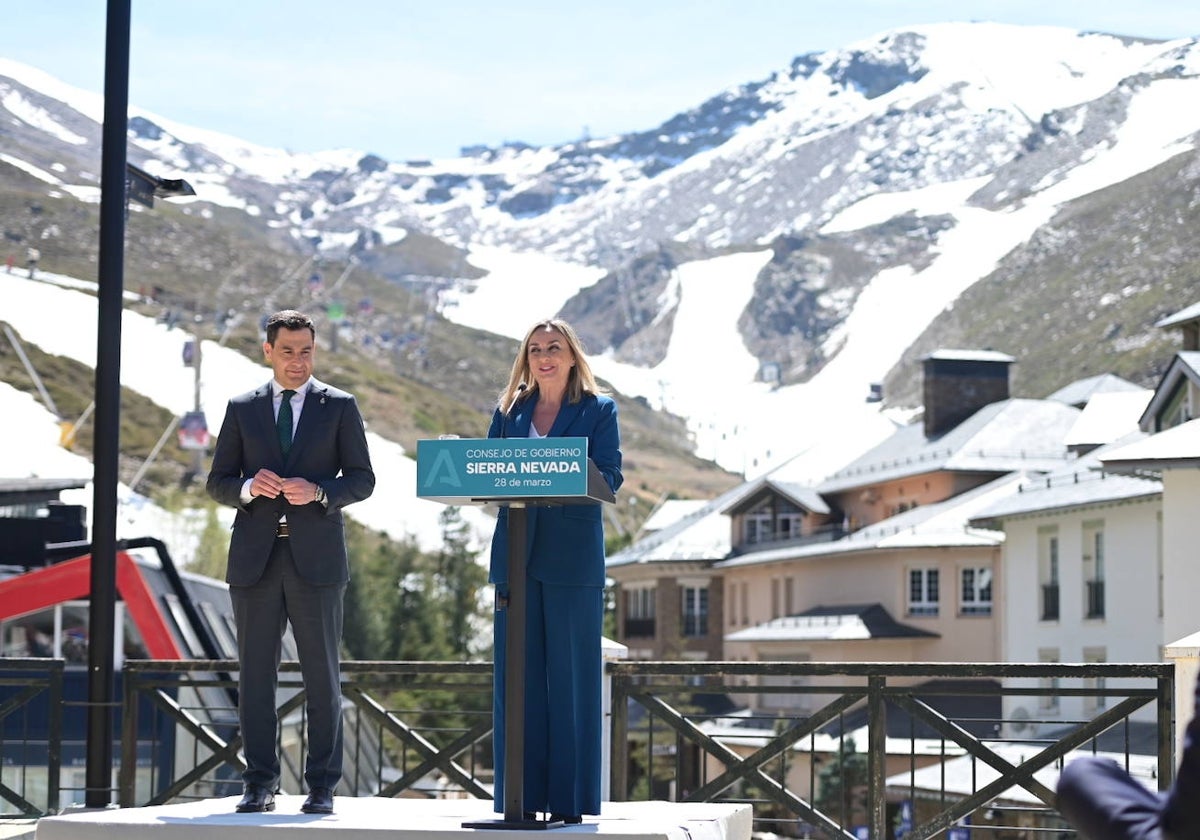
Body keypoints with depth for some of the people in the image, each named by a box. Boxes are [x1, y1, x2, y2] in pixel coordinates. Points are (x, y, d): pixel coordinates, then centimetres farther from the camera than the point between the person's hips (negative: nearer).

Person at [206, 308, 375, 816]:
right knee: (255, 674, 4)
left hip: (316, 558, -2)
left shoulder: (339, 407, 7)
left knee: (321, 675, 0)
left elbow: (362, 479, 3)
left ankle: (322, 787, 4)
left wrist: (318, 492, -15)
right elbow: (217, 482, 10)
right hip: (255, 558, 2)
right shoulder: (242, 409, 11)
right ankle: (260, 784, 10)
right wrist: (248, 488, -11)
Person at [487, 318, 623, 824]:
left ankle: (570, 799, 2)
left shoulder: (599, 410, 6)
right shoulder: (509, 410, 15)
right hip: (516, 555, 3)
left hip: (573, 558, -3)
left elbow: (609, 477, -4)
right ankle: (520, 797, 7)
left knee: (571, 676, -2)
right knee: (517, 677, 2)